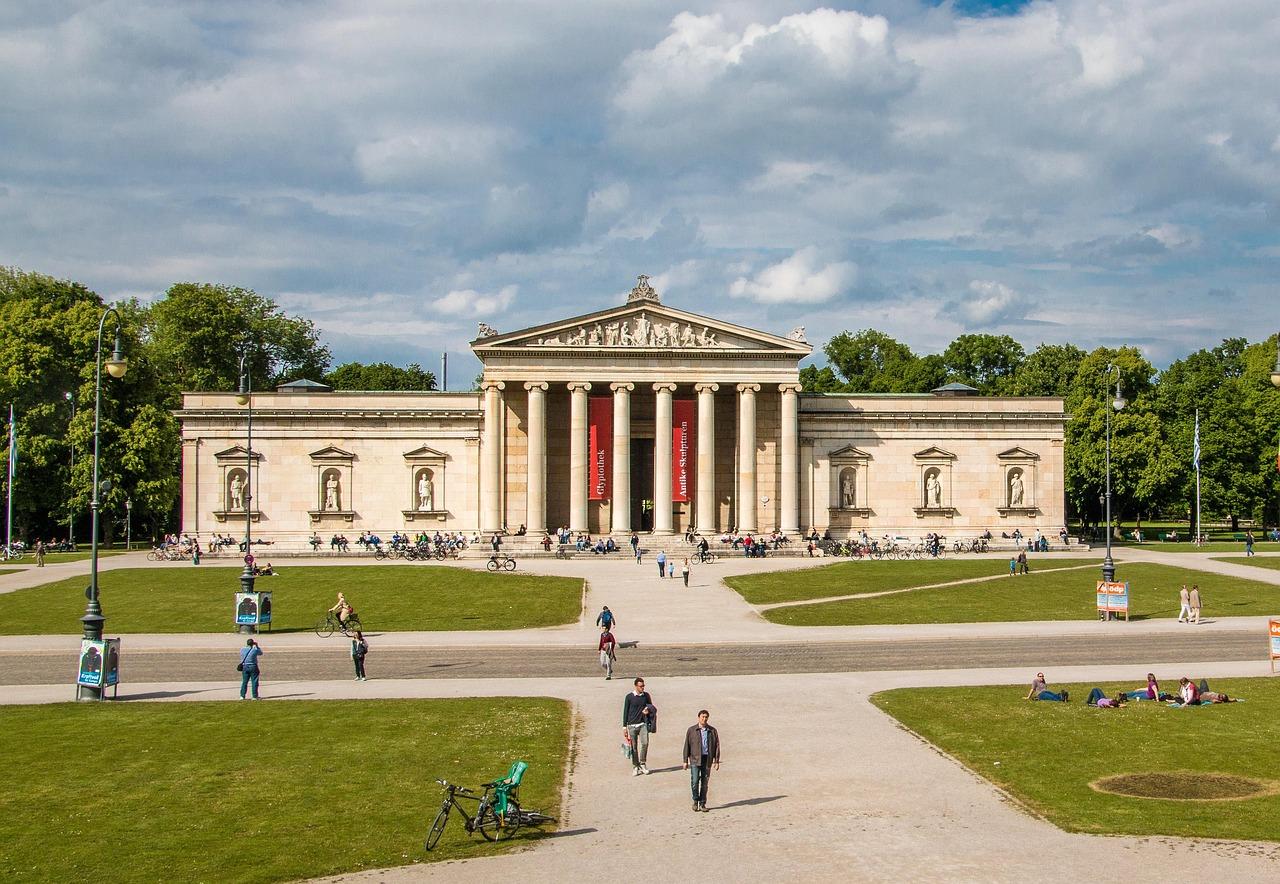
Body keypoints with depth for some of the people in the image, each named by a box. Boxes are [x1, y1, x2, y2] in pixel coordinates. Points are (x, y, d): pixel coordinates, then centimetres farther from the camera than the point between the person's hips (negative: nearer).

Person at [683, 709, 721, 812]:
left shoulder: (713, 731, 6)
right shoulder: (691, 730, 2)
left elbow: (717, 746, 7)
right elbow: (687, 746, 4)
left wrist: (716, 761, 1)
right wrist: (685, 761, 1)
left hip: (707, 760, 1)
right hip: (695, 759, -1)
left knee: (704, 782, 5)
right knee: (695, 781, -8)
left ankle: (702, 804, 14)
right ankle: (695, 801, 13)